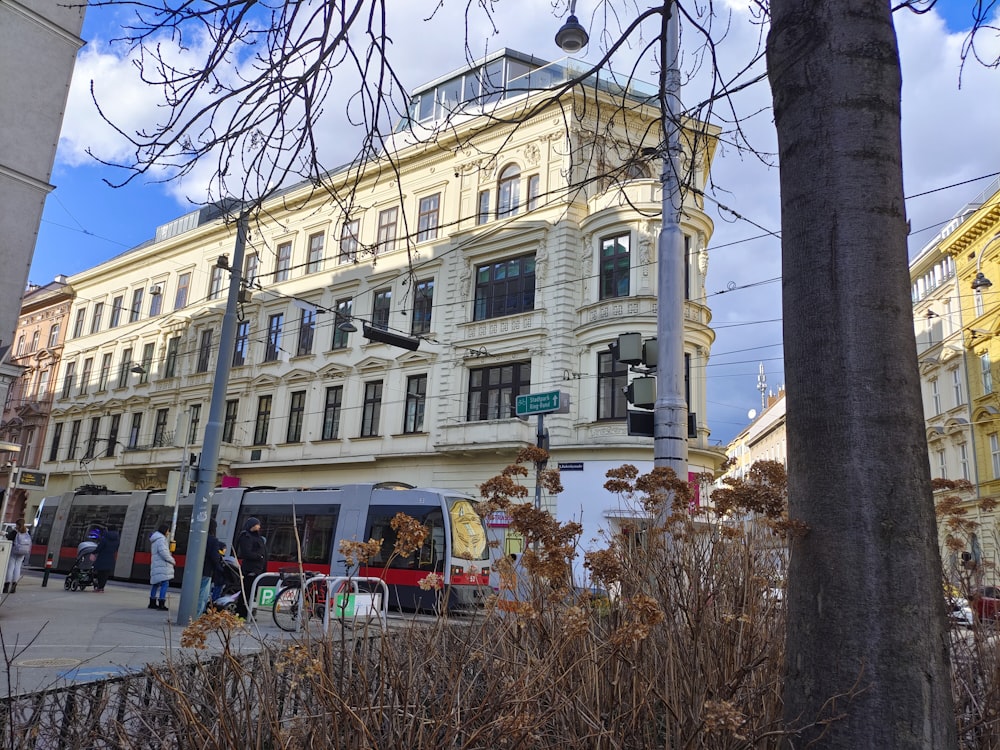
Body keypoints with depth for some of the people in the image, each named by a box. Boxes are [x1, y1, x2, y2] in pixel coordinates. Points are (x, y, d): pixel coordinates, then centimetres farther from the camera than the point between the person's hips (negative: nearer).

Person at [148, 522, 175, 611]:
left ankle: (152, 603, 24)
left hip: (156, 565, 11)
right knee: (164, 583, -11)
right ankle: (161, 604, -16)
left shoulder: (155, 539, 21)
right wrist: (172, 560, -10)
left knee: (155, 583, 17)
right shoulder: (161, 539, -12)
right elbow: (163, 552, -19)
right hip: (162, 565, -11)